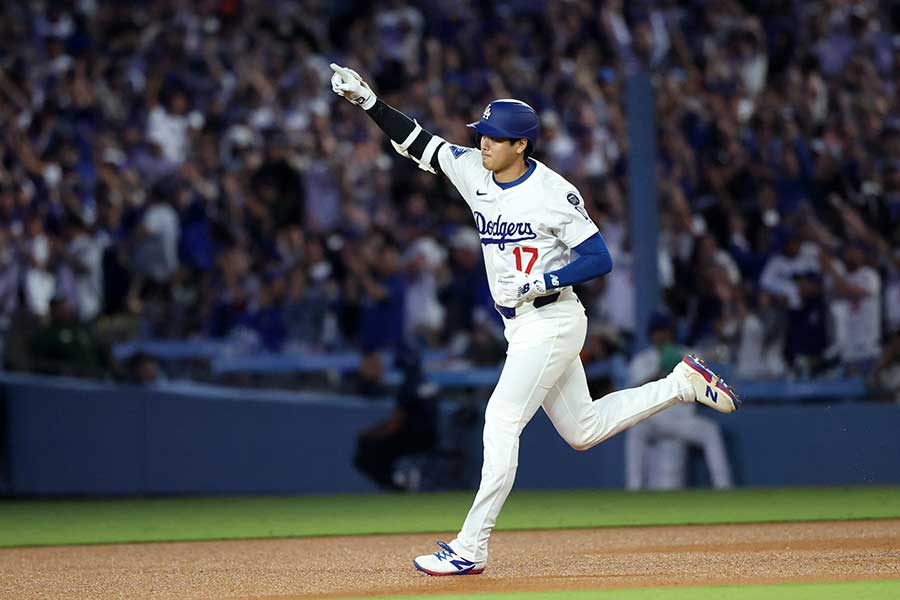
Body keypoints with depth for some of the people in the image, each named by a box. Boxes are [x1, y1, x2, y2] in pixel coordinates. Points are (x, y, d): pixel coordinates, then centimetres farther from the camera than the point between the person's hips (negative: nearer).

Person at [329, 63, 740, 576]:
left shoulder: (555, 194, -16)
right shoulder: (473, 171, 3)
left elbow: (600, 259, -14)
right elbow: (415, 141, 7)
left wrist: (543, 282, -22)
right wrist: (369, 102, -4)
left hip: (552, 320, -8)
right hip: (521, 327, 8)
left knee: (502, 422, -13)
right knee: (583, 430, 15)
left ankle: (471, 548, -12)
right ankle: (682, 384, 30)